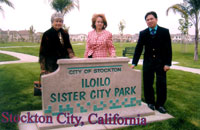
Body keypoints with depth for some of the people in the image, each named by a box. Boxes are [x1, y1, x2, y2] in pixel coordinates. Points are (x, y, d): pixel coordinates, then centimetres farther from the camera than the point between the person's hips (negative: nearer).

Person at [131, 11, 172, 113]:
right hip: (148, 63, 2)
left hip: (161, 63, -1)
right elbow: (138, 49, 2)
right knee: (147, 84, 4)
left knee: (161, 85, 1)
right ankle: (150, 103, 20)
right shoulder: (143, 33, 2)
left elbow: (168, 49, -4)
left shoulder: (165, 32, -2)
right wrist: (134, 63, -4)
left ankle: (160, 105, 16)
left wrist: (167, 64, -10)